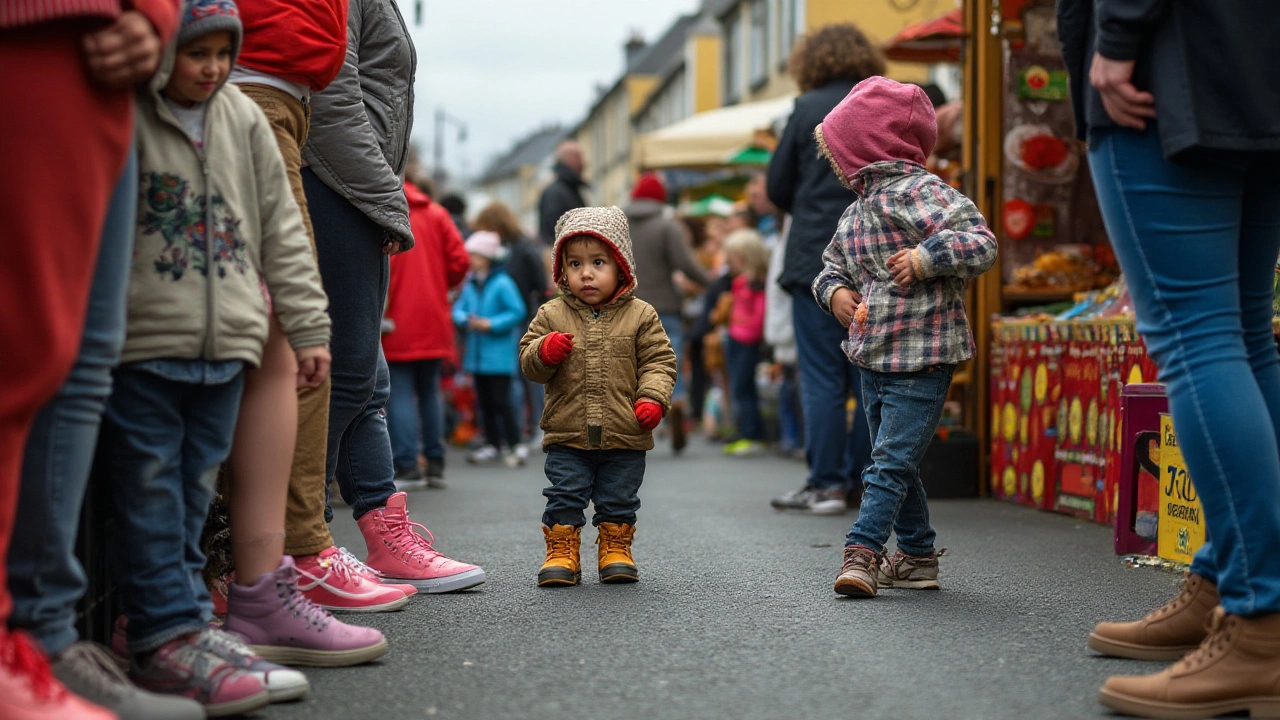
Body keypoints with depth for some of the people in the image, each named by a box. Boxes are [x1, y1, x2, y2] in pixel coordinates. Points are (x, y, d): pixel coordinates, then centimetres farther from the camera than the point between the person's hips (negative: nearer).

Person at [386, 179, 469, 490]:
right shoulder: (436, 213, 7)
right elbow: (460, 261, 1)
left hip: (397, 325, -5)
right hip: (434, 324, 5)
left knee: (399, 393, -2)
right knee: (430, 391, 14)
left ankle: (407, 465, -8)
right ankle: (435, 464, 16)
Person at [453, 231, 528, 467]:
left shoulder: (502, 283, -12)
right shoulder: (471, 285, 8)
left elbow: (518, 312, -14)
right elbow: (458, 309, 12)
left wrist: (491, 324, -16)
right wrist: (467, 320, -9)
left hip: (499, 354, -7)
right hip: (478, 354, 7)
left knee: (501, 400, -8)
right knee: (484, 401, 12)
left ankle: (516, 445, -1)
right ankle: (493, 445, 20)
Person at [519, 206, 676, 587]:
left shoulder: (640, 316, 0)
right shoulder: (552, 316, 2)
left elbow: (658, 362, 1)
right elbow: (528, 365, 4)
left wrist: (652, 399, -14)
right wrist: (544, 352, -18)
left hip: (625, 438, 0)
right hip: (567, 437, 0)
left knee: (619, 501, 10)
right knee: (564, 499, 2)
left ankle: (615, 550, 24)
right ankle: (561, 553, 14)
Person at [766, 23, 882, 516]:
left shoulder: (809, 109, -2)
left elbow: (777, 188, 2)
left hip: (818, 259, -3)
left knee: (822, 379, 1)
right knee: (872, 379, 9)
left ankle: (825, 484, 1)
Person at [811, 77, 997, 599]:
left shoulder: (918, 193, -14)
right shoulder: (856, 211, 13)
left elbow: (981, 244, -20)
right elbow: (833, 263, 25)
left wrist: (926, 257, -27)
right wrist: (834, 292, 5)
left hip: (921, 359, -9)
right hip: (873, 359, 9)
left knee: (891, 461, -11)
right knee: (894, 463, 15)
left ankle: (863, 551, -12)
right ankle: (917, 556, 24)